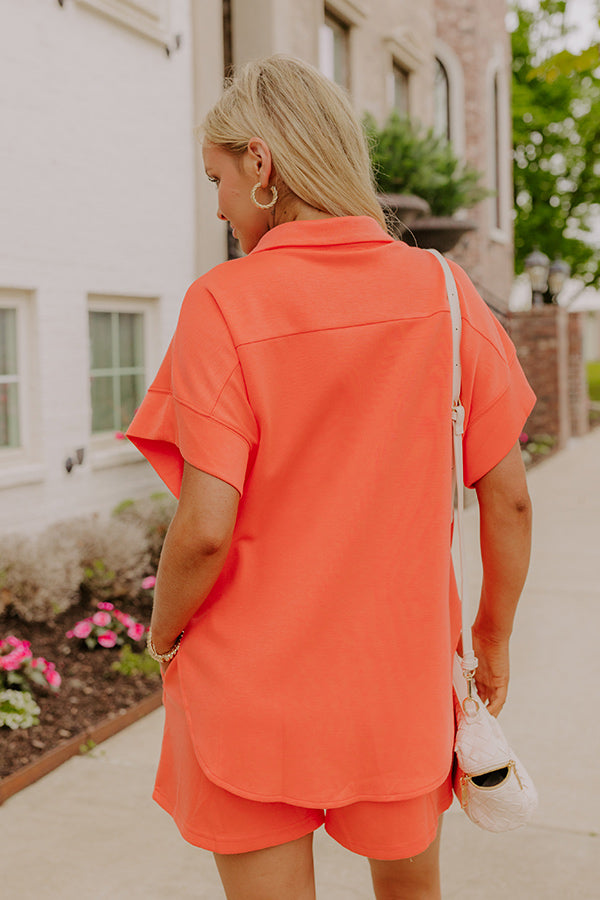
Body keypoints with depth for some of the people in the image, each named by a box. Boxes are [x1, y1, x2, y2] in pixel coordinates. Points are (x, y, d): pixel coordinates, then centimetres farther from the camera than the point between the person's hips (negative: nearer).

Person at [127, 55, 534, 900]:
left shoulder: (223, 303, -16)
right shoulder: (443, 292, -6)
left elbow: (206, 528, -20)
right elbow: (509, 496, -4)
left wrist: (163, 634, 0)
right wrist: (494, 633, 11)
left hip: (251, 682, -3)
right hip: (401, 672, 3)